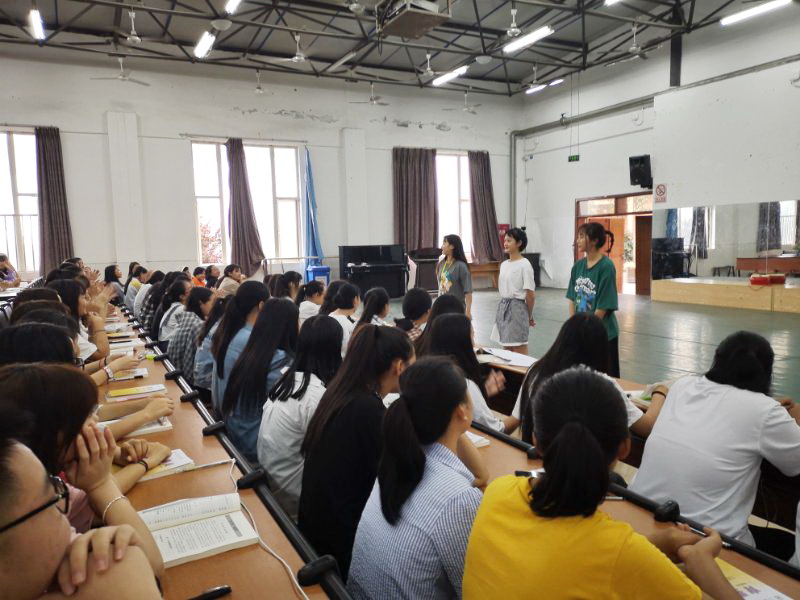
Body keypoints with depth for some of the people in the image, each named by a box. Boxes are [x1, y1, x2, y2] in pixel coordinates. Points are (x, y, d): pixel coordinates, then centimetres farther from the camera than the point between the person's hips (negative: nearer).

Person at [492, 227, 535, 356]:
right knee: (506, 347, 13)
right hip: (503, 307, 8)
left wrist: (530, 316, -4)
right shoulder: (503, 264, 10)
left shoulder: (524, 265, -11)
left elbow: (530, 294, -11)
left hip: (517, 307, -8)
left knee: (519, 349, -2)